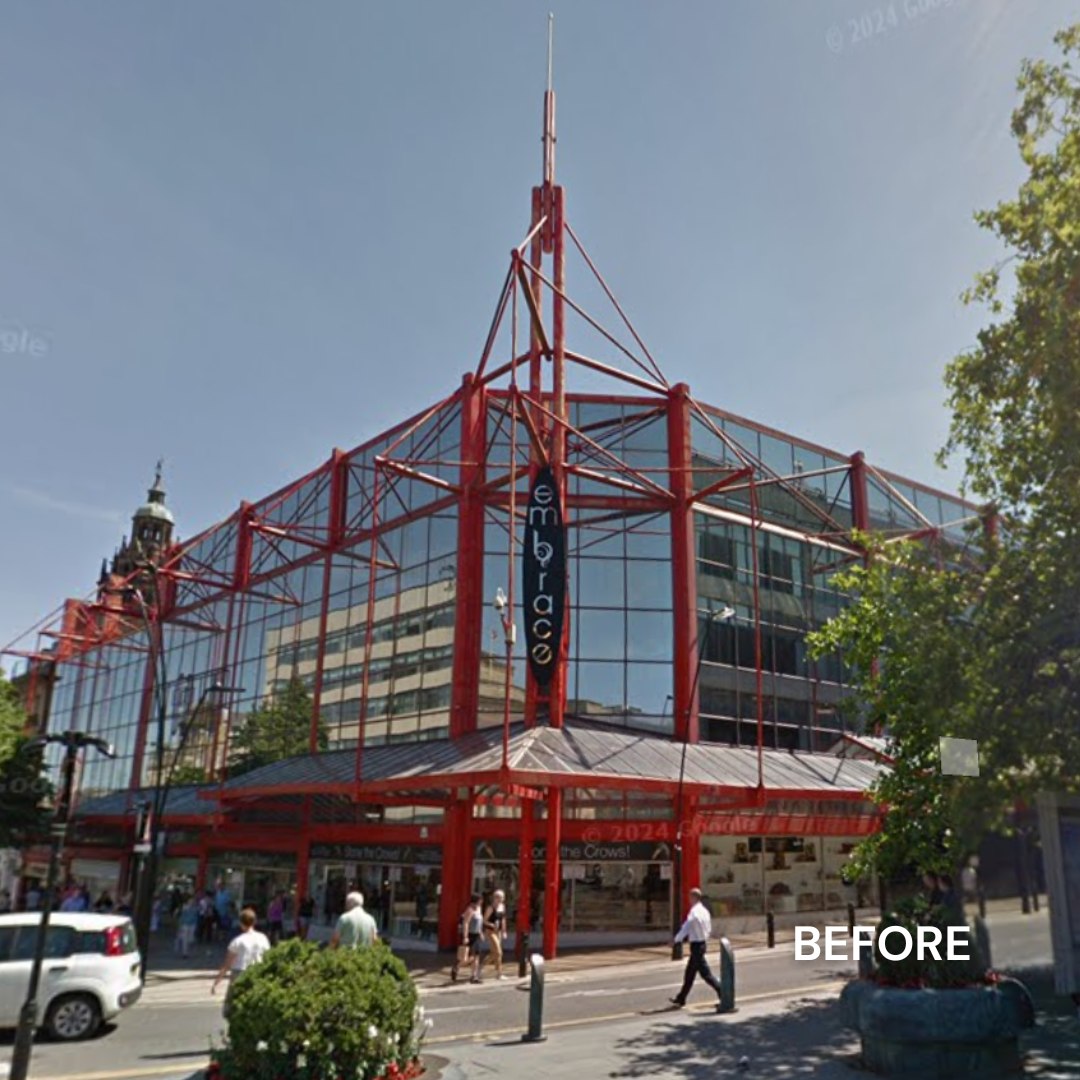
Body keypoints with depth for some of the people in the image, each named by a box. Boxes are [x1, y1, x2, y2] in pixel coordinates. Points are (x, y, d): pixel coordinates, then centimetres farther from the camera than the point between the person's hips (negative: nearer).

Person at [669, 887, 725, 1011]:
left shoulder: (694, 912, -19)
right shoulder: (704, 911, 9)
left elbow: (685, 928, -17)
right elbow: (709, 930, 15)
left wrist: (676, 940, -6)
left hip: (696, 945, -10)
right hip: (703, 943, 10)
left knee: (705, 973, -5)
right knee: (690, 973, 15)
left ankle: (722, 993, -5)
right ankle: (681, 999, 22)